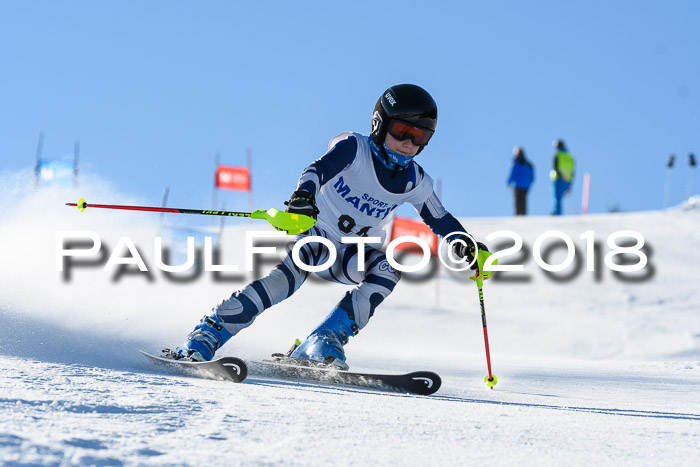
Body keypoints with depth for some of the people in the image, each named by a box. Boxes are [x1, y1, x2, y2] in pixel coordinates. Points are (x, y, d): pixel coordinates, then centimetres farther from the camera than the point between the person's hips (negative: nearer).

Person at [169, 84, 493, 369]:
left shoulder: (414, 182, 1)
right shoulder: (354, 148, -14)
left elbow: (440, 220, 14)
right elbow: (318, 169, -32)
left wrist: (471, 248, 0)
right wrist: (303, 197, -53)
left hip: (355, 253, 5)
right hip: (316, 235, -4)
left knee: (387, 268, -28)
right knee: (288, 276, -33)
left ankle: (323, 344, -28)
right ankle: (201, 341, -34)